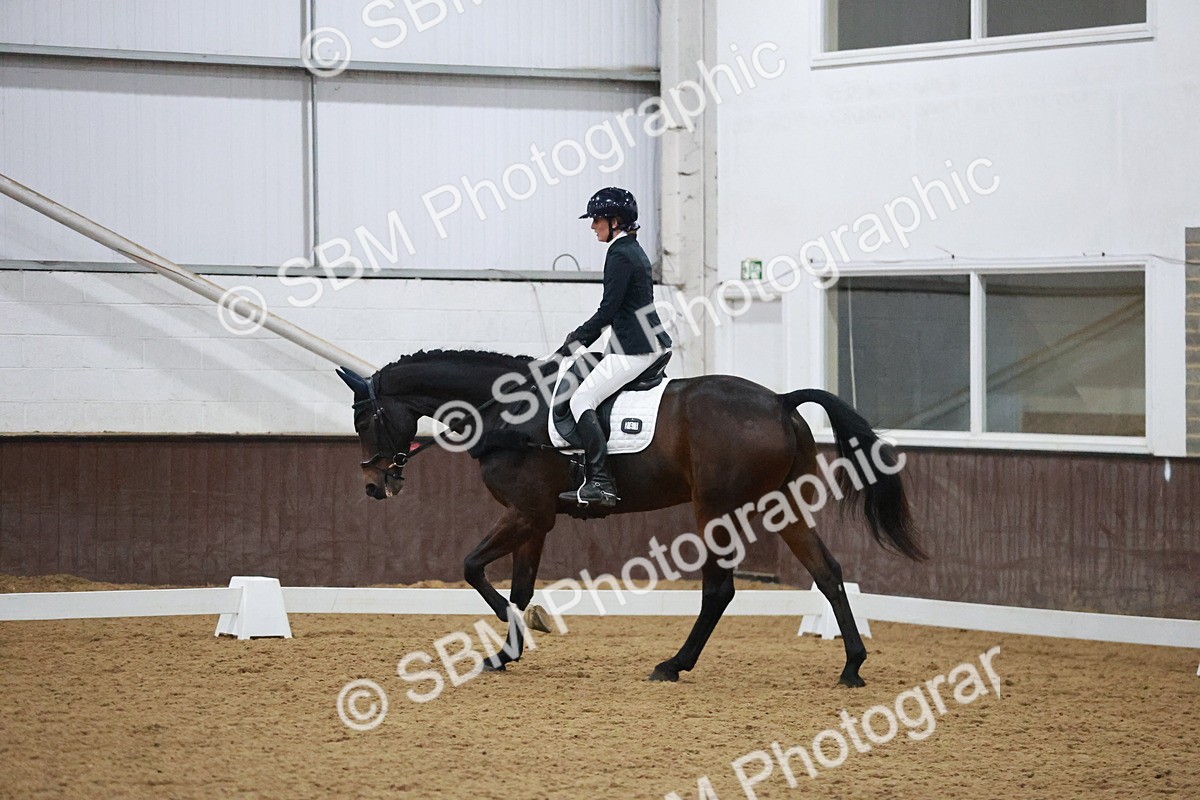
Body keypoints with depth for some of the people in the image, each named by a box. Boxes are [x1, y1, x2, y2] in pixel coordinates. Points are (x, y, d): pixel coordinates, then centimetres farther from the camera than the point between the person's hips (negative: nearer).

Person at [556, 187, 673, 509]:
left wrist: (576, 339, -6)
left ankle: (600, 481, -20)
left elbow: (608, 311, -17)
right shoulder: (634, 250, 18)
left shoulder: (620, 255, -14)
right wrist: (582, 337, 19)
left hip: (634, 348, -11)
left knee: (581, 400, -11)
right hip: (654, 344, 11)